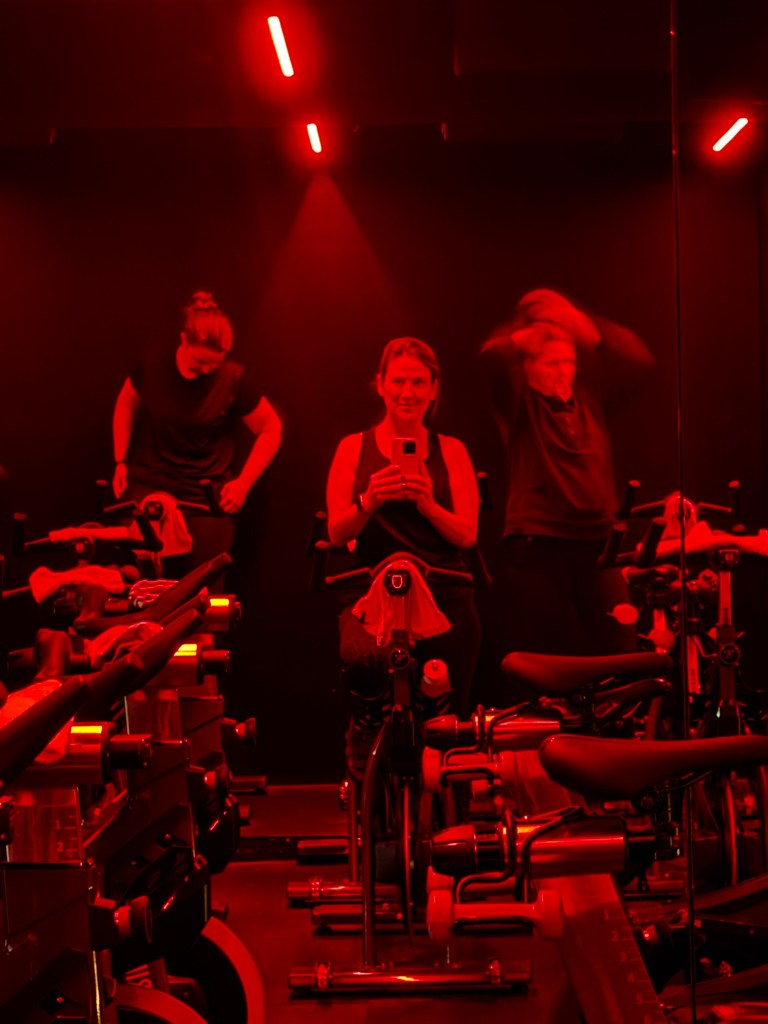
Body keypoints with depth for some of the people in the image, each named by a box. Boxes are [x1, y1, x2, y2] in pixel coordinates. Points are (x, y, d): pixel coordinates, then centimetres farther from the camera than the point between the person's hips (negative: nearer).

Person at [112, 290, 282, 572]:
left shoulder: (234, 378, -7)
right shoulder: (152, 364, -3)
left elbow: (270, 429, 4)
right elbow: (127, 404, 16)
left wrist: (243, 483, -2)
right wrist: (121, 461, 11)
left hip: (208, 495, 0)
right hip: (149, 484, 1)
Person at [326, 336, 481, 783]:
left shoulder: (451, 451, 11)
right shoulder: (355, 448, 10)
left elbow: (467, 534, 3)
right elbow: (337, 532, 3)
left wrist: (428, 505, -16)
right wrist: (369, 500, -17)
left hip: (444, 595, 2)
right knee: (364, 658, -35)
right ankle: (366, 731, -7)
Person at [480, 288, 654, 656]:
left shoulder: (590, 394, 13)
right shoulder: (519, 402, 3)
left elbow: (639, 360, 4)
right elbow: (492, 358, -14)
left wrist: (585, 324, -2)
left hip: (597, 542, 4)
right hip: (537, 545, -4)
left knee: (620, 652, 1)